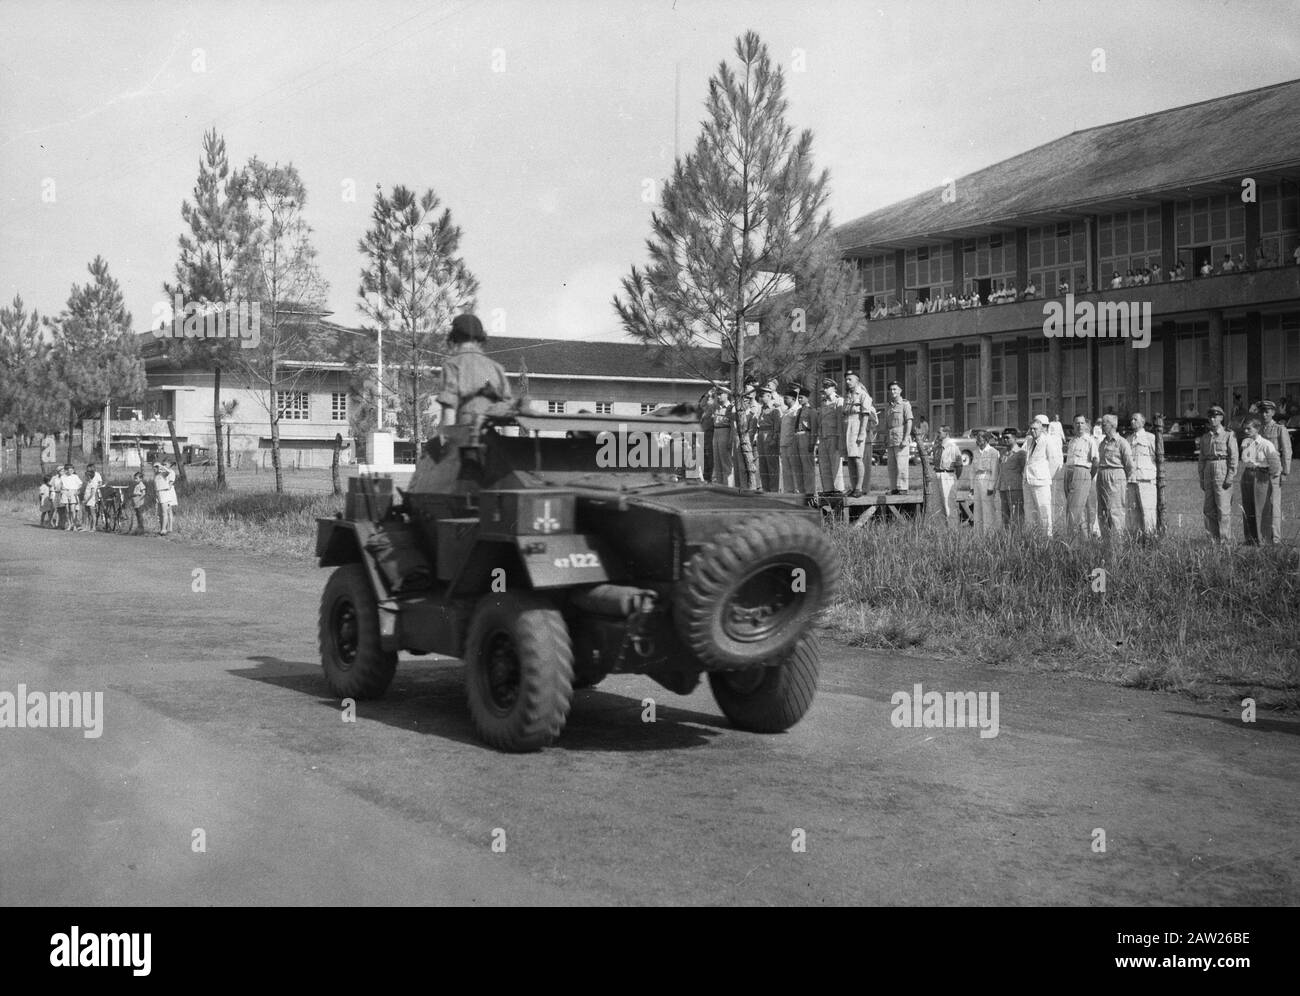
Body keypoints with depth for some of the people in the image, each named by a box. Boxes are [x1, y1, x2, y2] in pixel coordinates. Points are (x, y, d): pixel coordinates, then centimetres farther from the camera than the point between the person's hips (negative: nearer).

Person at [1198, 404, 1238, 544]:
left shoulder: (1229, 436, -1)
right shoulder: (1205, 437, 15)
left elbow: (1234, 458, -5)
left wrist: (1230, 478, -13)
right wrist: (1201, 479, 10)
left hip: (1223, 471, -6)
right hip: (1208, 472, 6)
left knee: (1224, 509, -6)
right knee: (1208, 509, 6)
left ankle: (1225, 540, -3)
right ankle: (1215, 539, 14)